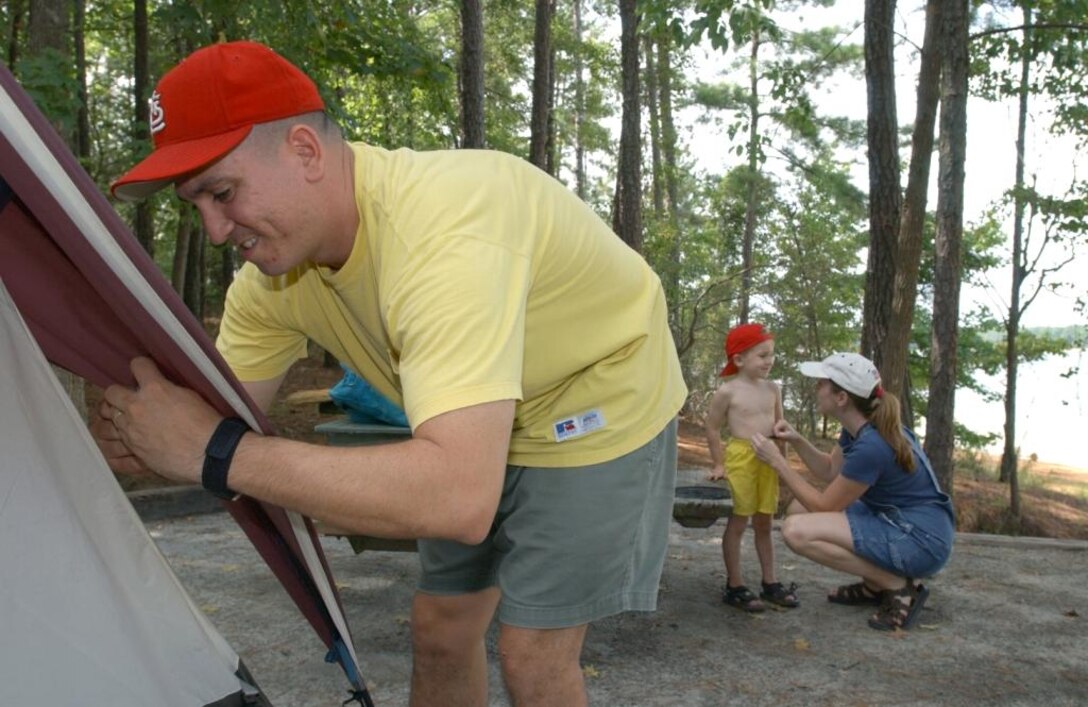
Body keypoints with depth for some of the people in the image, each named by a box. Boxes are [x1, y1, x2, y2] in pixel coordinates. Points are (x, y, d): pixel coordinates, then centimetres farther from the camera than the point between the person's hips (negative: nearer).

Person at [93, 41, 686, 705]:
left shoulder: (440, 229, -40)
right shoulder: (274, 259, -14)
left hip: (602, 406, -7)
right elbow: (225, 415, -5)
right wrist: (144, 435, -28)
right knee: (441, 625, 11)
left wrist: (215, 451, -45)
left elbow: (459, 500, -49)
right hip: (485, 424, 7)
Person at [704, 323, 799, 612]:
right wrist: (719, 464, -5)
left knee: (764, 523, 14)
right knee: (737, 522, 2)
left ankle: (769, 583, 23)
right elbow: (712, 428, -5)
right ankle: (734, 586, 10)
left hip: (769, 460, 6)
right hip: (740, 458, -6)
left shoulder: (772, 389, 6)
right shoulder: (727, 391, -10)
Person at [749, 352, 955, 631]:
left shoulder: (870, 447, -25)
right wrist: (796, 440, 1)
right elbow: (830, 470, 17)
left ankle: (899, 587, -10)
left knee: (797, 530, -21)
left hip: (921, 540, -10)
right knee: (799, 512, 12)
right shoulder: (858, 427, 1)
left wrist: (777, 461, -11)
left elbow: (824, 505, -14)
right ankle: (875, 585, 12)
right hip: (895, 521, 10)